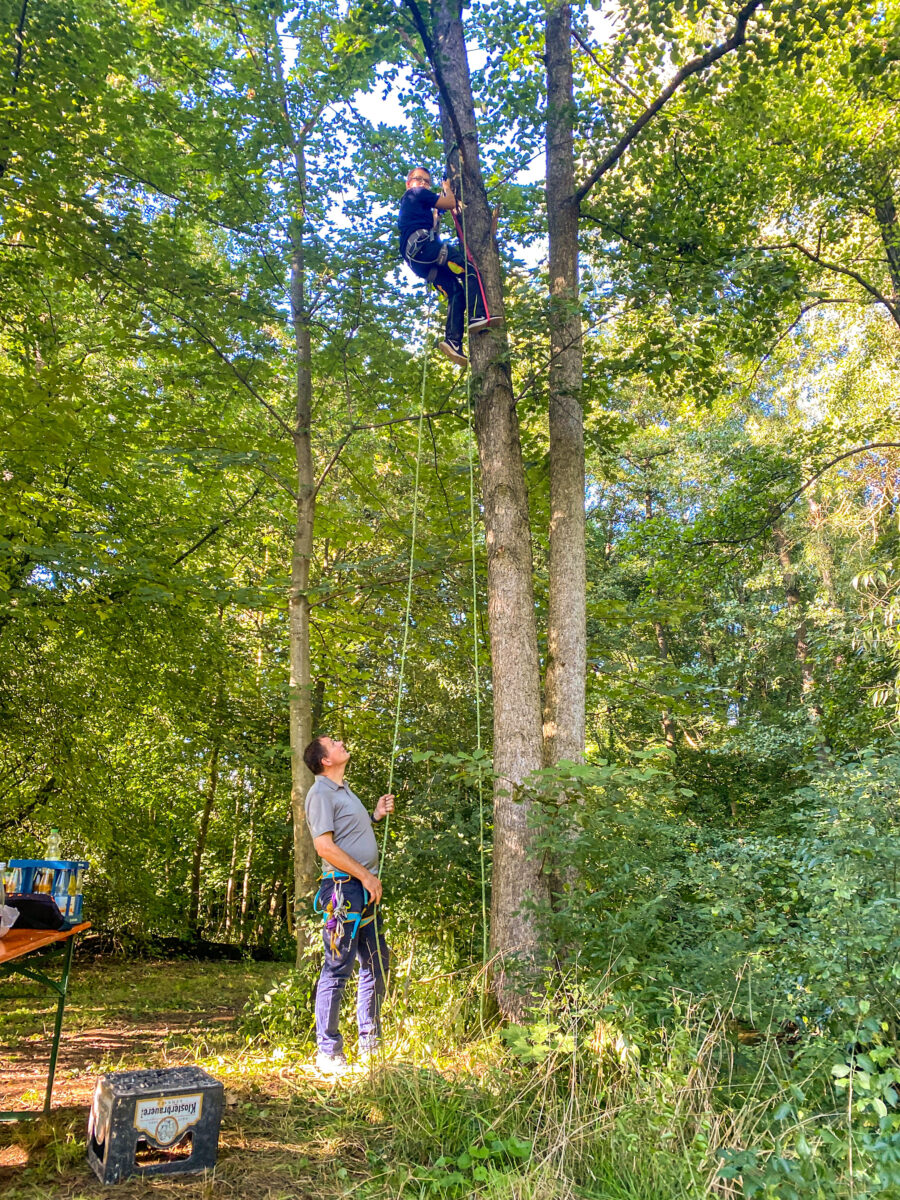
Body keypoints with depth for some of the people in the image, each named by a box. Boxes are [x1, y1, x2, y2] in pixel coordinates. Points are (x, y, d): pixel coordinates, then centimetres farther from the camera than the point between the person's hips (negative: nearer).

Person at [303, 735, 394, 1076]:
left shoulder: (344, 791, 20)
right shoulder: (321, 792, -9)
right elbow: (325, 845, -17)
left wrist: (376, 815, 16)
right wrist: (366, 876, -16)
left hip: (366, 888, 10)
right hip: (343, 885, -10)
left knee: (376, 965, 13)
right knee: (337, 968, -5)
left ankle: (370, 1044, 25)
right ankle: (328, 1052, 4)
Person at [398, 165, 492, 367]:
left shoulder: (407, 205, 38)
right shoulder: (417, 194, 12)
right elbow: (450, 204, 8)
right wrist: (446, 188, 26)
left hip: (415, 260, 9)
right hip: (422, 244, -9)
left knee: (456, 292, -2)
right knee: (469, 269, -14)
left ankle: (453, 341, -20)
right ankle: (478, 316, -33)